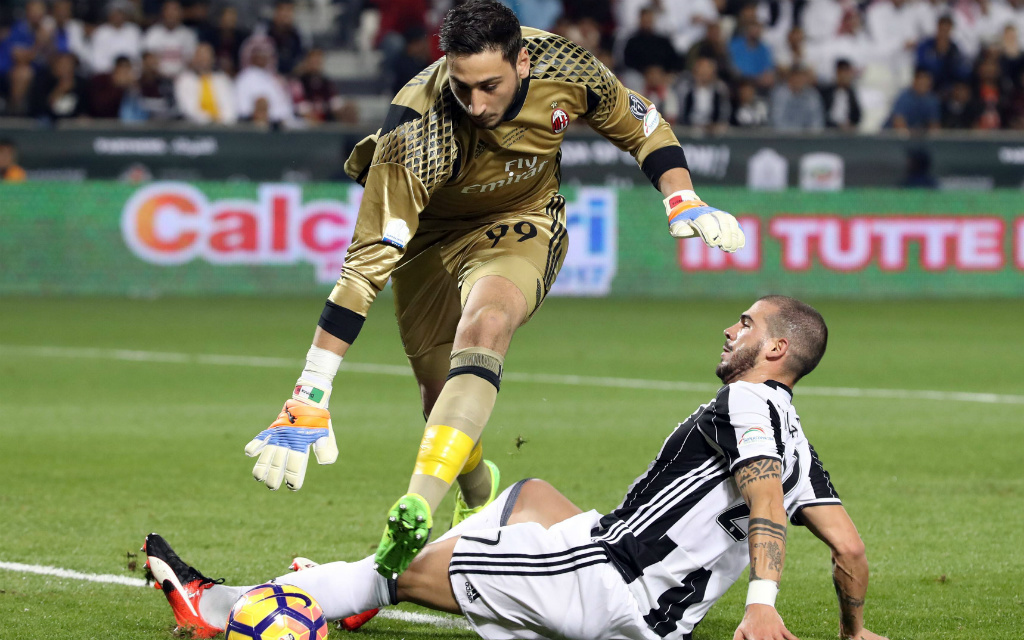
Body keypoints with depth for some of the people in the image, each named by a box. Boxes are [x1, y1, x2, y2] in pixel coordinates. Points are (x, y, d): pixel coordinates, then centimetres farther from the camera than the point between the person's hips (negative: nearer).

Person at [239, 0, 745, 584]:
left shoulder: (568, 70, -27)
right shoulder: (415, 133, -37)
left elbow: (640, 124, -2)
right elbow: (367, 265, -38)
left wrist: (685, 203, -12)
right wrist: (309, 401, -43)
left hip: (523, 228, 0)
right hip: (431, 237, 0)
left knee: (484, 322, -31)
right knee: (446, 402, -2)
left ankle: (418, 507, -42)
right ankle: (478, 493, 35)